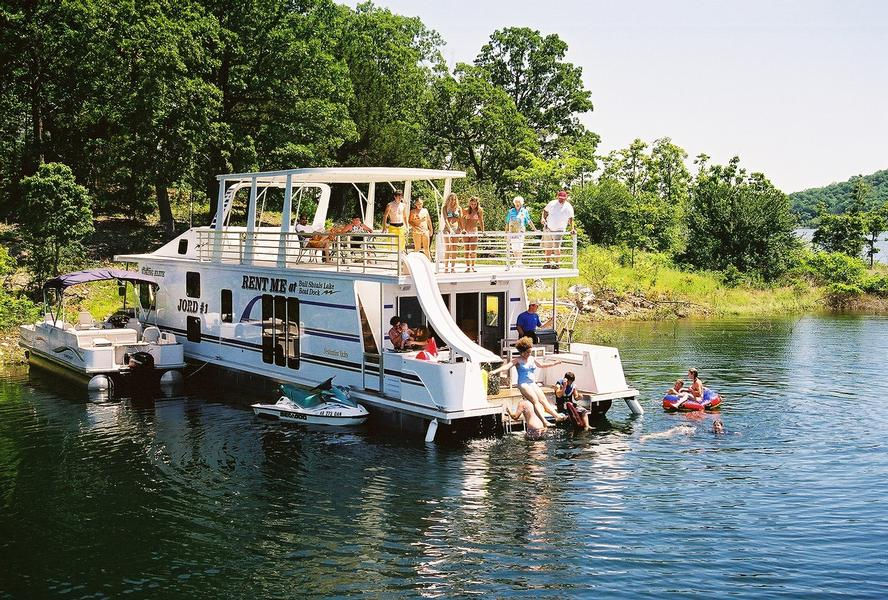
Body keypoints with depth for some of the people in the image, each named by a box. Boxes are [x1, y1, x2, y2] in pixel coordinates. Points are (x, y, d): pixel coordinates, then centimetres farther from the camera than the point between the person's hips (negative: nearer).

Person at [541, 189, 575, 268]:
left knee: (557, 247, -15)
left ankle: (557, 263, -2)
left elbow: (571, 218, -6)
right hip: (548, 229, 4)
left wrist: (572, 228, -18)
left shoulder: (568, 207, -5)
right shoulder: (552, 203, 2)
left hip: (559, 230, -4)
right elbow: (545, 210, 15)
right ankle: (548, 263, 25)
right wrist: (543, 218, -3)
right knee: (548, 247, 11)